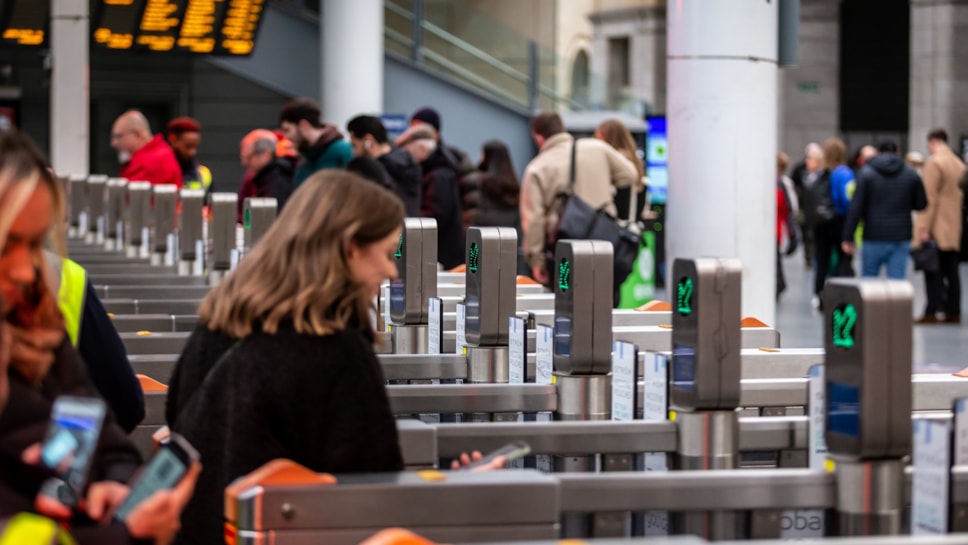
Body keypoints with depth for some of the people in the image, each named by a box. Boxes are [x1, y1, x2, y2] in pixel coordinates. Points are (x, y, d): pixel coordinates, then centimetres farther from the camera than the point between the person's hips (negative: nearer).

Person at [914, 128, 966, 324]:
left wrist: (924, 228, -17)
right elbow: (961, 196, 16)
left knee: (933, 271, -7)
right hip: (954, 227, 7)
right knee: (950, 270, 9)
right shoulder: (959, 164, 13)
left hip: (936, 227, -7)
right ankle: (953, 312, 9)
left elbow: (929, 198, -15)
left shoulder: (934, 162, -10)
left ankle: (932, 311, -10)